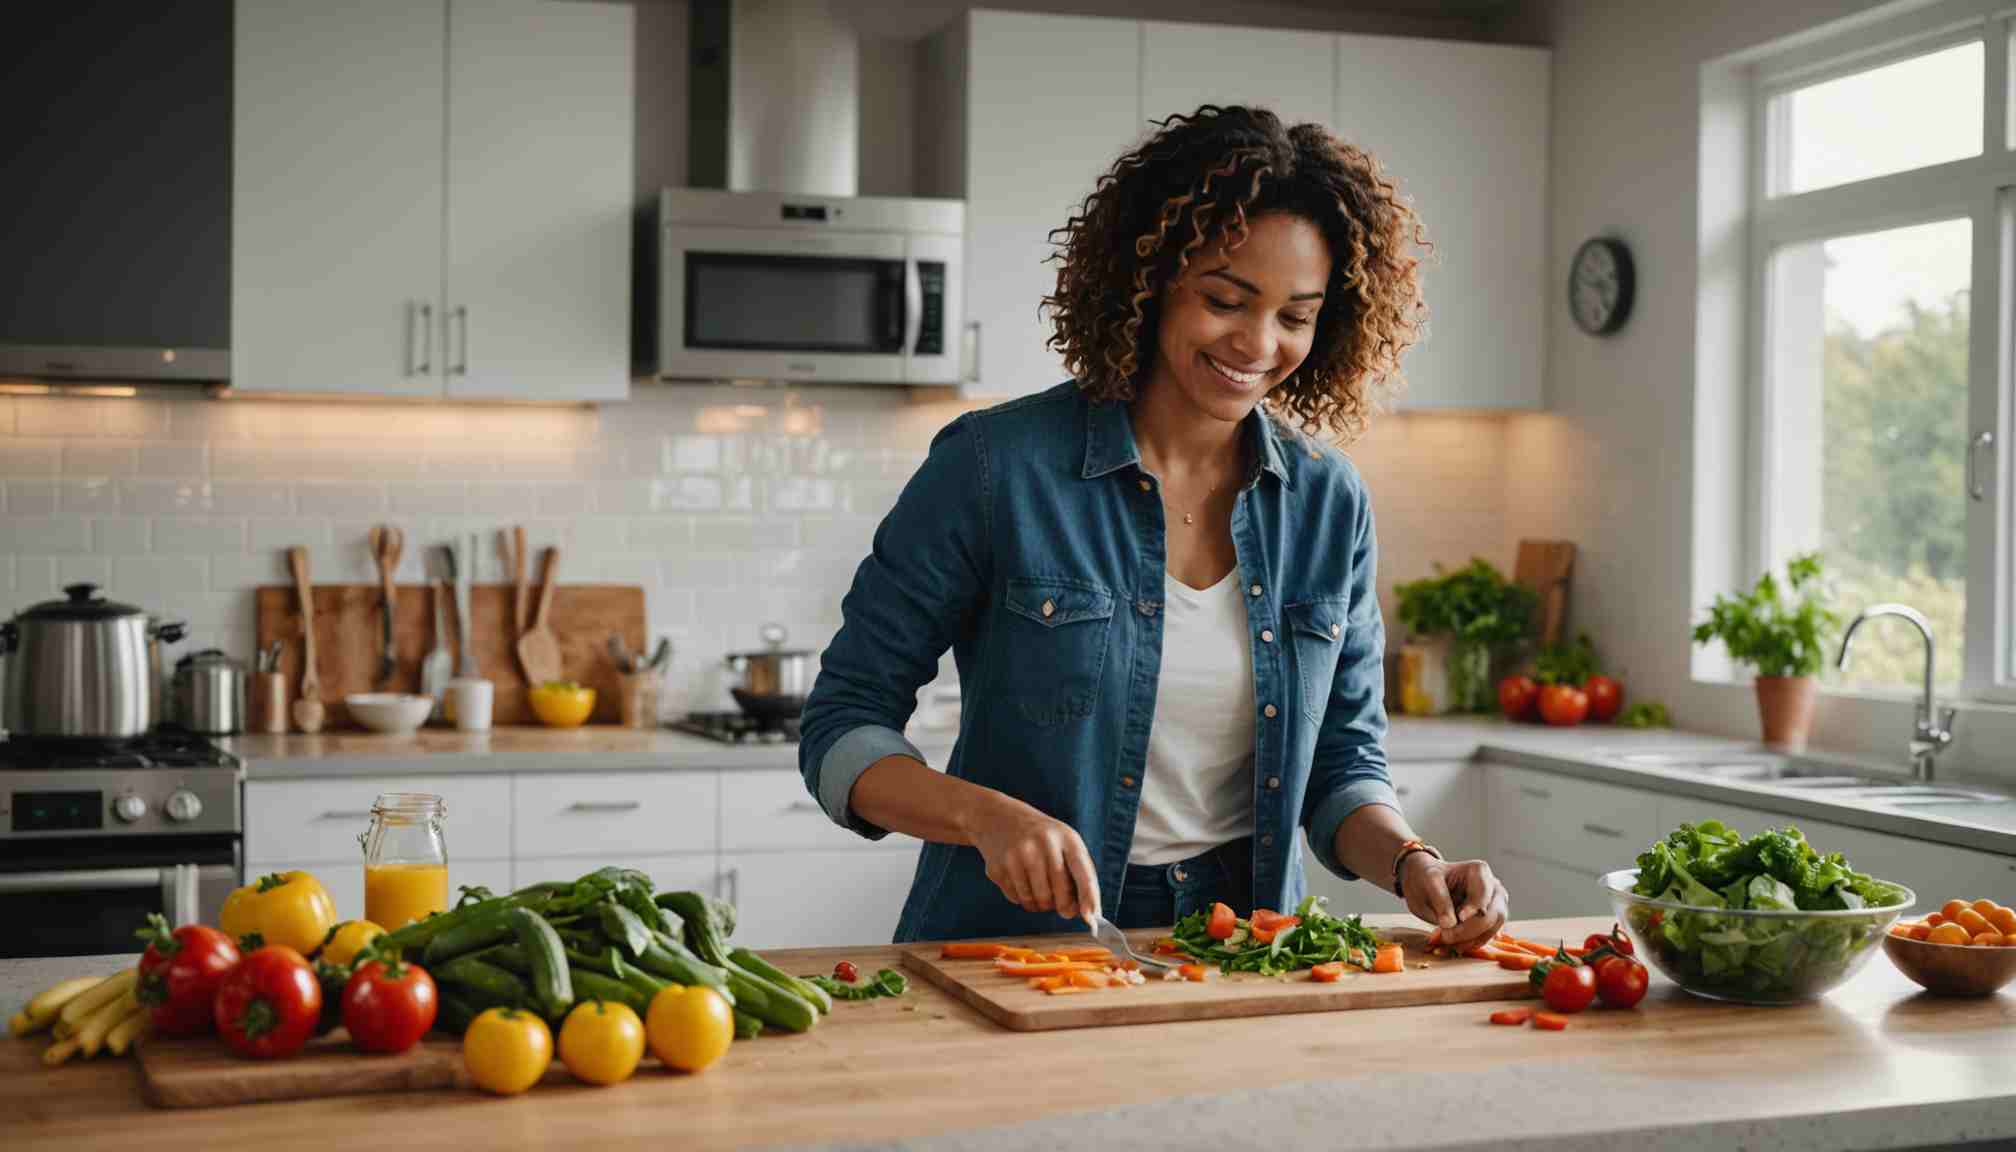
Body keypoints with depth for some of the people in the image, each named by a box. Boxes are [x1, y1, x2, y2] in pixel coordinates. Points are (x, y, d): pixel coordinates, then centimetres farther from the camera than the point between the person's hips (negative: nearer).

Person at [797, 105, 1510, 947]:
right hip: (1013, 950, -4)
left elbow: (1339, 763, 13)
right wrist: (987, 815, -21)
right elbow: (841, 728, -4)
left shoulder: (1329, 504, 5)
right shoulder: (995, 468, -9)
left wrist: (1412, 864, -7)